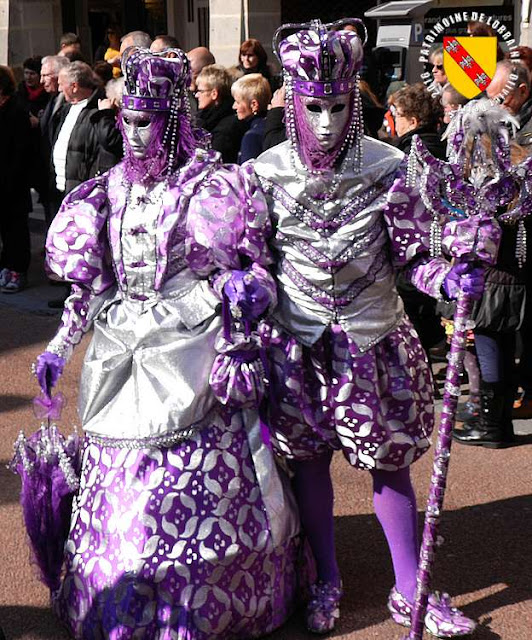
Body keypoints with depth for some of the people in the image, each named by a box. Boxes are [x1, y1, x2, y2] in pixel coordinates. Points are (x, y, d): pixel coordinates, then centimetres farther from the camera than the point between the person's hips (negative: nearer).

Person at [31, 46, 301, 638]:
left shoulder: (209, 186, -4)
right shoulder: (112, 189, 11)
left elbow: (247, 266, -1)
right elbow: (92, 280, 16)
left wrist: (245, 287, -23)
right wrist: (60, 344, 13)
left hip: (190, 355, -5)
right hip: (120, 357, 5)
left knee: (192, 482, -4)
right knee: (118, 478, 8)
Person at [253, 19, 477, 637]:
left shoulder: (386, 167, -9)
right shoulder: (266, 172, -5)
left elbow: (411, 255, -6)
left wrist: (447, 278, -25)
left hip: (373, 341, -1)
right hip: (297, 345, 1)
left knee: (389, 463, 7)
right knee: (308, 460, 11)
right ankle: (326, 580, 32)